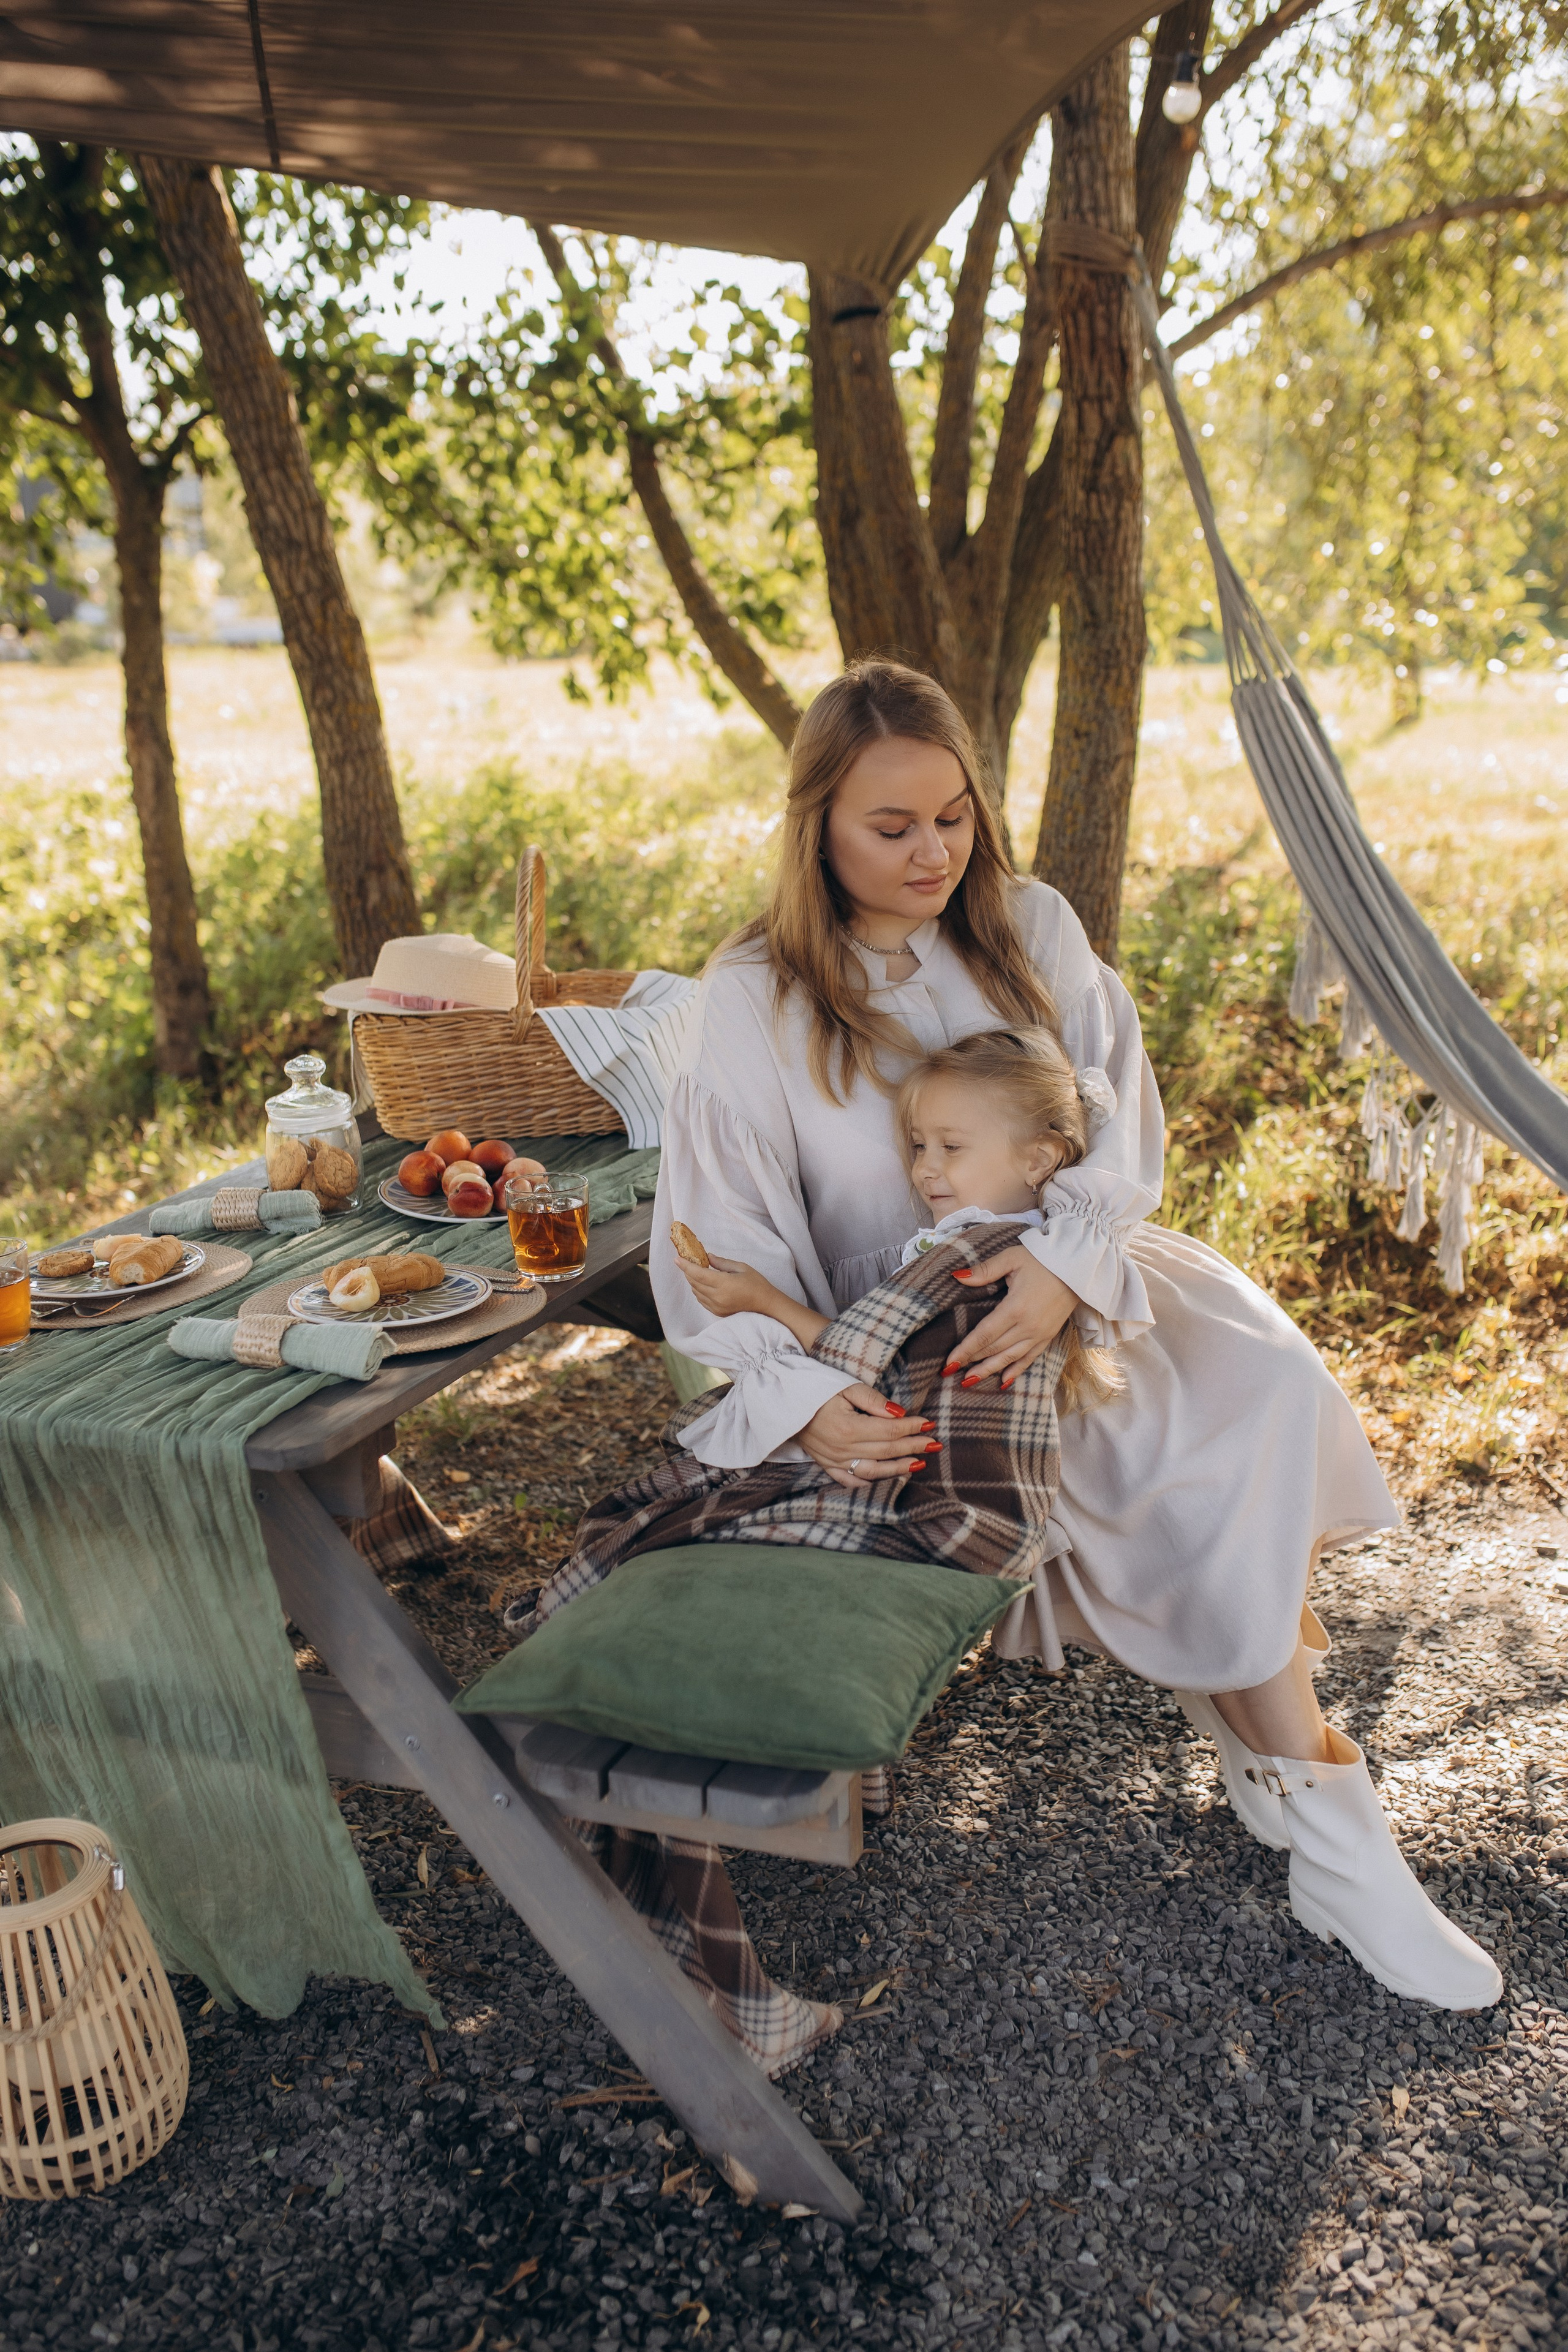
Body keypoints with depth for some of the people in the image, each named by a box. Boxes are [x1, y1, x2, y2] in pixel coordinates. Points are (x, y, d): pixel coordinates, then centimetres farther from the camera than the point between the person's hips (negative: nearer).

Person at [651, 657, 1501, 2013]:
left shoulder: (1030, 930, 4)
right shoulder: (755, 1002, -7)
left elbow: (1122, 1116, -4)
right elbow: (720, 1245, -11)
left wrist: (1068, 1258, -25)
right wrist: (807, 1399, -28)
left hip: (1072, 1277, 5)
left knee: (1271, 1392, -21)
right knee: (1179, 1466, -24)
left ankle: (1272, 1737, -3)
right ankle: (1335, 1844, -10)